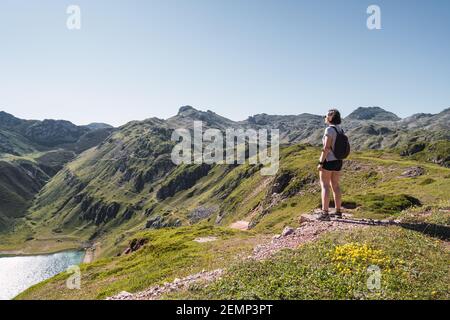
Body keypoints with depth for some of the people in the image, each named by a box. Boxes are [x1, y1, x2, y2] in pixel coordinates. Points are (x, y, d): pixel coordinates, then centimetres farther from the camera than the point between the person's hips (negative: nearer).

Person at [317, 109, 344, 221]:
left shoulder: (329, 129, -15)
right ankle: (338, 211, 22)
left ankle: (325, 213, -6)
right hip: (338, 161, 8)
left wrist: (320, 162, -17)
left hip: (328, 161, -8)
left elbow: (326, 148, -20)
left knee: (325, 186, -4)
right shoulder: (340, 130, 10)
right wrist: (338, 161, 18)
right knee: (335, 185, 15)